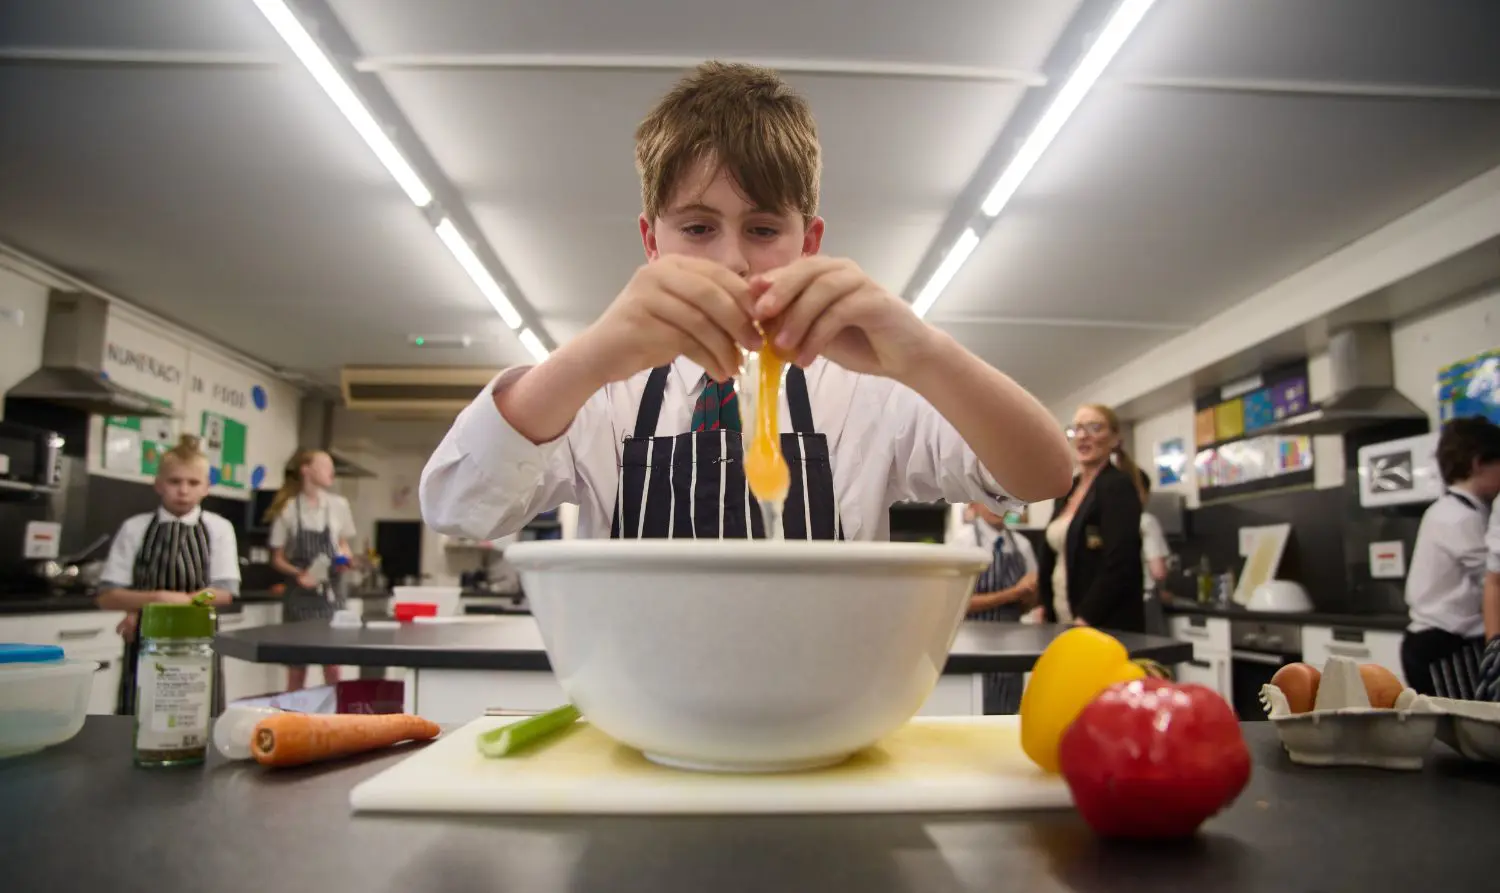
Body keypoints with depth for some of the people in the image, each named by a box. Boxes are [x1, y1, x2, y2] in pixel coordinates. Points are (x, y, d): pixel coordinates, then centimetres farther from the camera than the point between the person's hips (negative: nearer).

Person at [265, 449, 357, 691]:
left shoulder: (339, 505, 2)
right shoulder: (288, 509, -5)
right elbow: (277, 558, 0)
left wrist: (344, 557, -6)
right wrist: (299, 573, -18)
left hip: (329, 592, 2)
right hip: (300, 594, -2)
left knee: (332, 665, 0)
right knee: (297, 667, 5)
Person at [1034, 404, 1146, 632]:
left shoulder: (1118, 486, -10)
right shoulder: (1067, 489, 13)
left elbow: (1119, 567, -19)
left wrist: (1084, 619, -19)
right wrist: (1045, 608, 10)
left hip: (1106, 626, -7)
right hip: (1062, 622, 7)